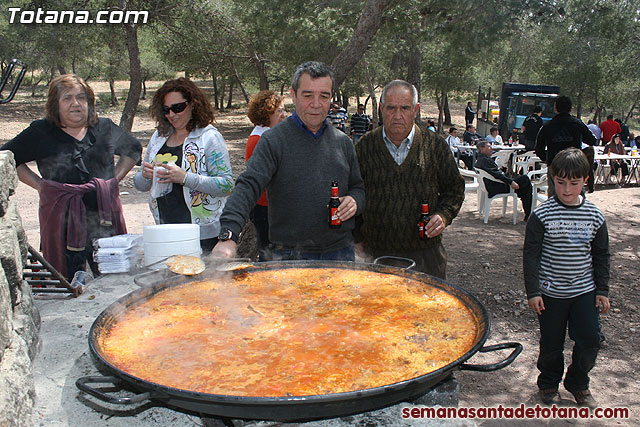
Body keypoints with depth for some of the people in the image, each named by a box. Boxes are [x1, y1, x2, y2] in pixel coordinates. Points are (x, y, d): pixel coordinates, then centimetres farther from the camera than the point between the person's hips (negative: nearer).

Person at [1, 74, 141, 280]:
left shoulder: (105, 128, 9)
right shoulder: (40, 132, 4)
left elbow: (133, 149, 24)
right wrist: (39, 184, 3)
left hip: (105, 214, 2)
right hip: (61, 217, -1)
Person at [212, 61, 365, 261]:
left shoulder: (343, 142, 9)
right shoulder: (274, 140, -7)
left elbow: (358, 187, 19)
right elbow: (248, 186, -20)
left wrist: (354, 201, -6)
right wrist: (228, 234, -35)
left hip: (341, 252, 4)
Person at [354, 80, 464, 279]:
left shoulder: (435, 145, 1)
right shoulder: (365, 146, 1)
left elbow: (454, 187, 11)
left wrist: (444, 216, -6)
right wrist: (358, 237, 6)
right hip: (377, 252, 0)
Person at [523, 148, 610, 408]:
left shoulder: (594, 216, -1)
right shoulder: (542, 214, -11)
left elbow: (601, 256, 8)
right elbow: (531, 254, -8)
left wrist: (602, 291, 6)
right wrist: (533, 291, -10)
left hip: (584, 290, 2)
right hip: (551, 292, -2)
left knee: (589, 341, 3)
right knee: (551, 343, 9)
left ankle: (578, 383, 29)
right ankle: (549, 383, 34)